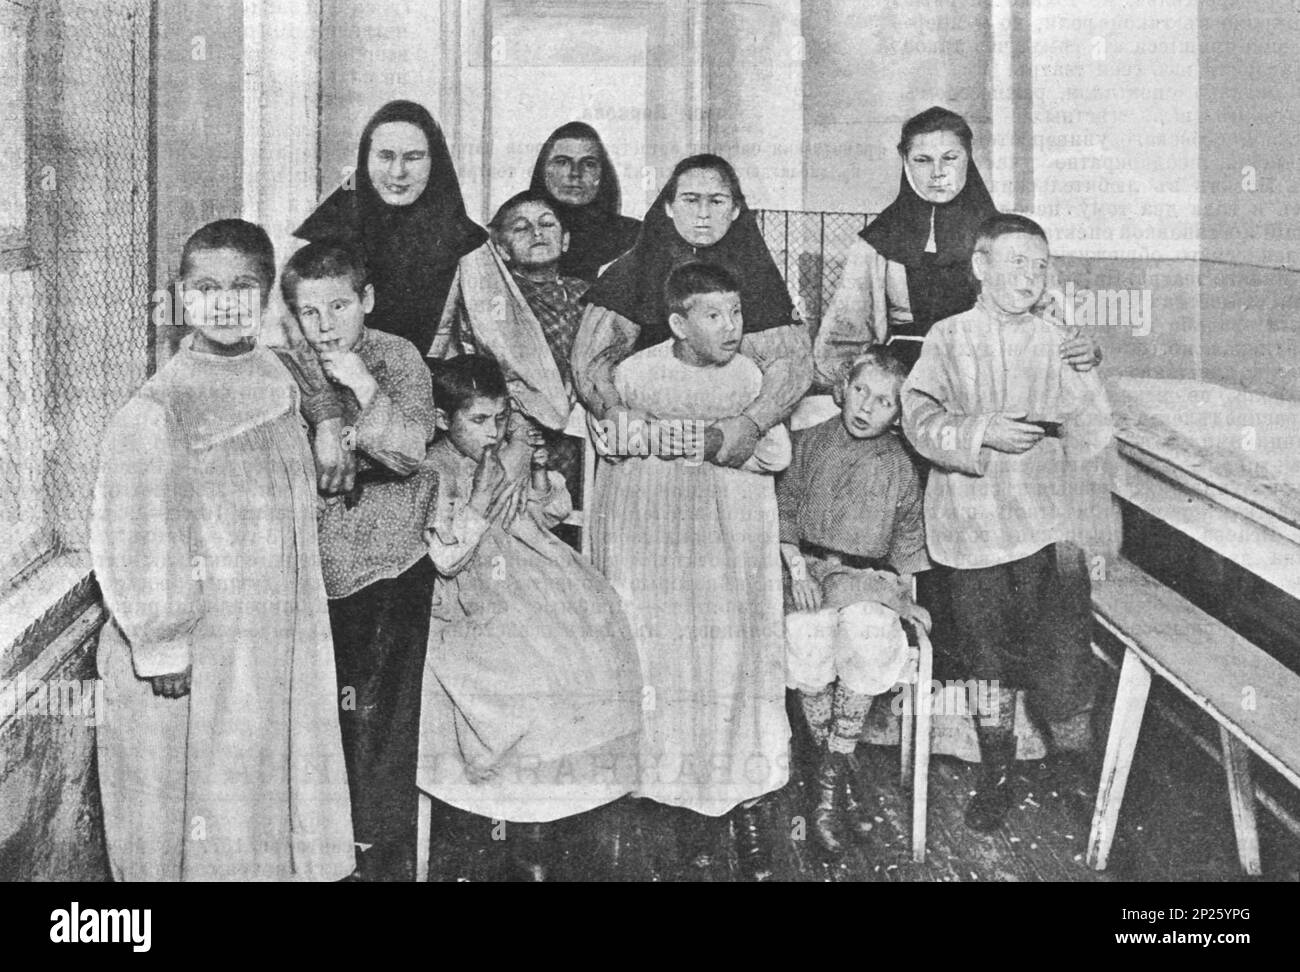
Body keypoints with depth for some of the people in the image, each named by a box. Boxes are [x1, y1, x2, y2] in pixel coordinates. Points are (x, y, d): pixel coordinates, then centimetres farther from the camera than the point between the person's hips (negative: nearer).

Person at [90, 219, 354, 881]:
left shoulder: (278, 386, 4)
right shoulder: (156, 412, -16)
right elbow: (134, 546, -16)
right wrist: (163, 647, -15)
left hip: (280, 648, 6)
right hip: (194, 663, -6)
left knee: (275, 815, 17)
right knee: (204, 831, 7)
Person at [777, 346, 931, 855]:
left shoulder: (900, 467, 5)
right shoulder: (808, 443, 5)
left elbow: (907, 538, 14)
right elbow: (785, 510, 9)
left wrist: (904, 594, 4)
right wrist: (797, 567, -4)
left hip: (869, 575, 0)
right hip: (809, 569, 0)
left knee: (867, 632, -34)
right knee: (808, 642, -30)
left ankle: (834, 768, -19)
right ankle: (841, 771, -11)